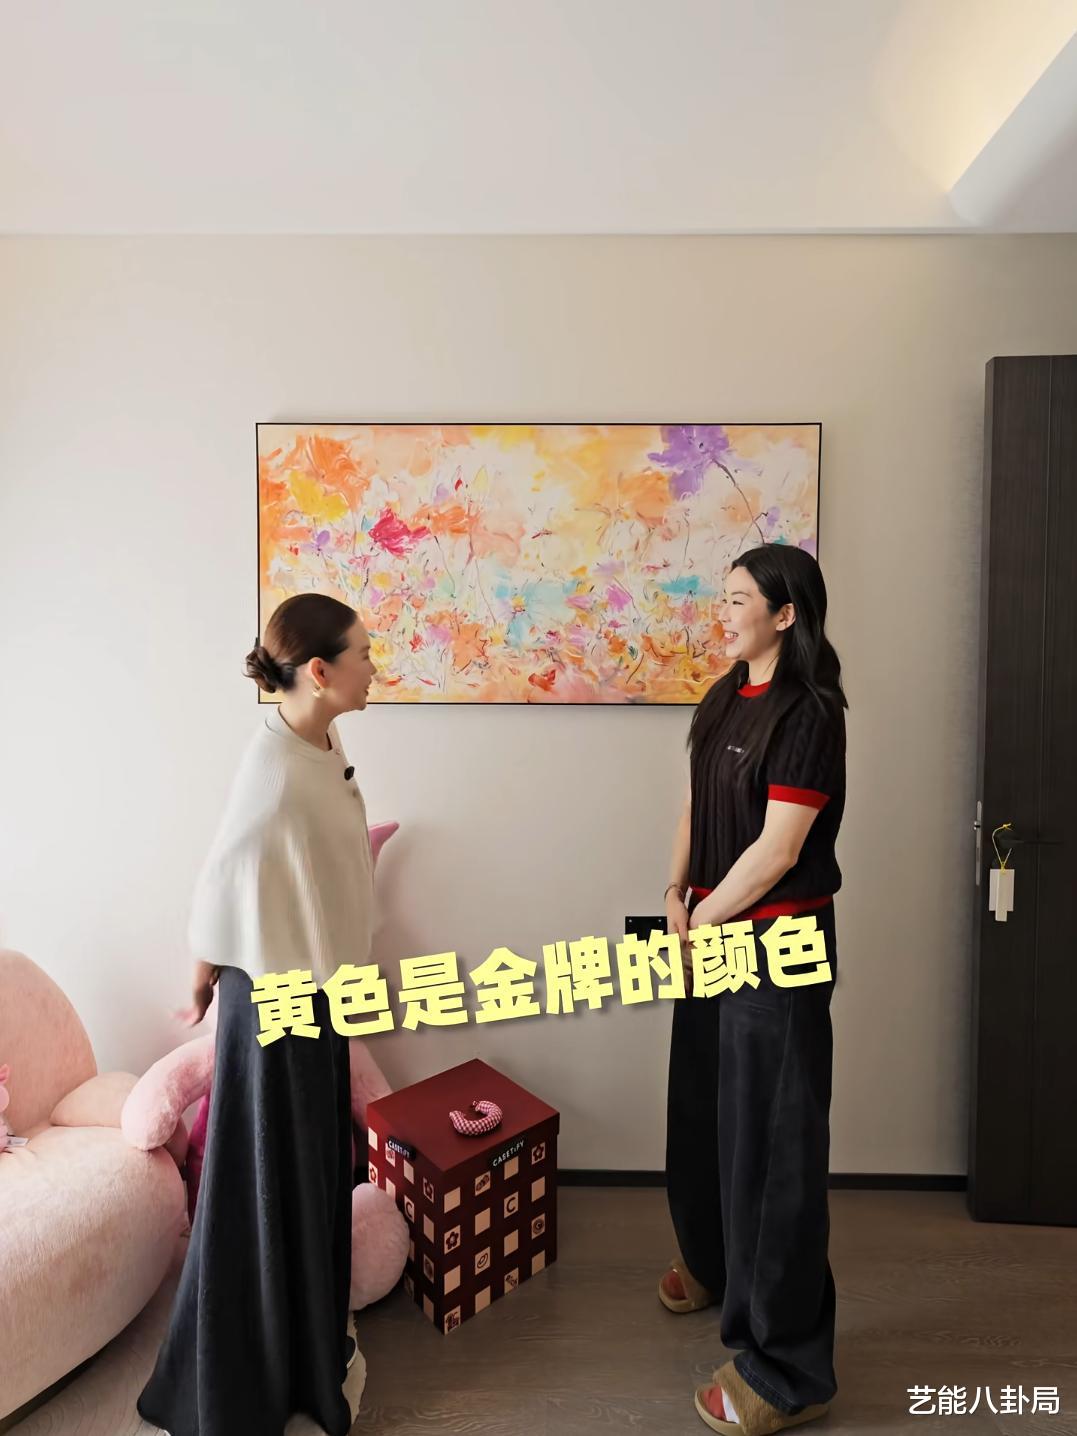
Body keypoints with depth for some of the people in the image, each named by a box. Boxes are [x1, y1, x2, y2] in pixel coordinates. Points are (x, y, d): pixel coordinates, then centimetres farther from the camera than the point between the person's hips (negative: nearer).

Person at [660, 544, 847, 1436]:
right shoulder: (725, 698, 7)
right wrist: (677, 893, -2)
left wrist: (700, 922, -11)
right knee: (704, 1107, 23)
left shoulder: (809, 714, -17)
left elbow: (775, 850, -20)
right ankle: (718, 1263, 49)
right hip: (714, 934, 8)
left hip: (777, 944, -8)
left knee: (772, 1138, 3)